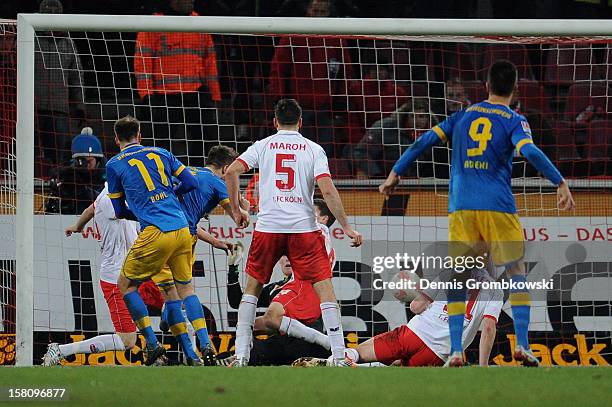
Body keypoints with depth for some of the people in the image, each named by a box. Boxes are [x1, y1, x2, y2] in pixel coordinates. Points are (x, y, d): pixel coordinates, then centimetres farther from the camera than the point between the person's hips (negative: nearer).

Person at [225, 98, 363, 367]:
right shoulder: (313, 150, 4)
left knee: (252, 287, 17)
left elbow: (231, 172, -3)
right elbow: (328, 191, -6)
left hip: (268, 227, 1)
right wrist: (346, 227, -2)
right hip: (304, 228, -1)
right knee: (325, 289, 2)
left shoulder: (263, 146, 8)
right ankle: (339, 357, -7)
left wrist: (236, 210, 9)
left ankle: (241, 356, 11)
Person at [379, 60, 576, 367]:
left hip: (460, 207, 3)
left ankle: (455, 350, -3)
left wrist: (396, 173, 14)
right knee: (516, 272, 8)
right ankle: (522, 345, -2)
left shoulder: (464, 115, 14)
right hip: (497, 206, -3)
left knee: (457, 280, 7)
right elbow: (529, 152, -15)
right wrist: (561, 184, -15)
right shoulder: (514, 120, 3)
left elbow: (426, 141, 9)